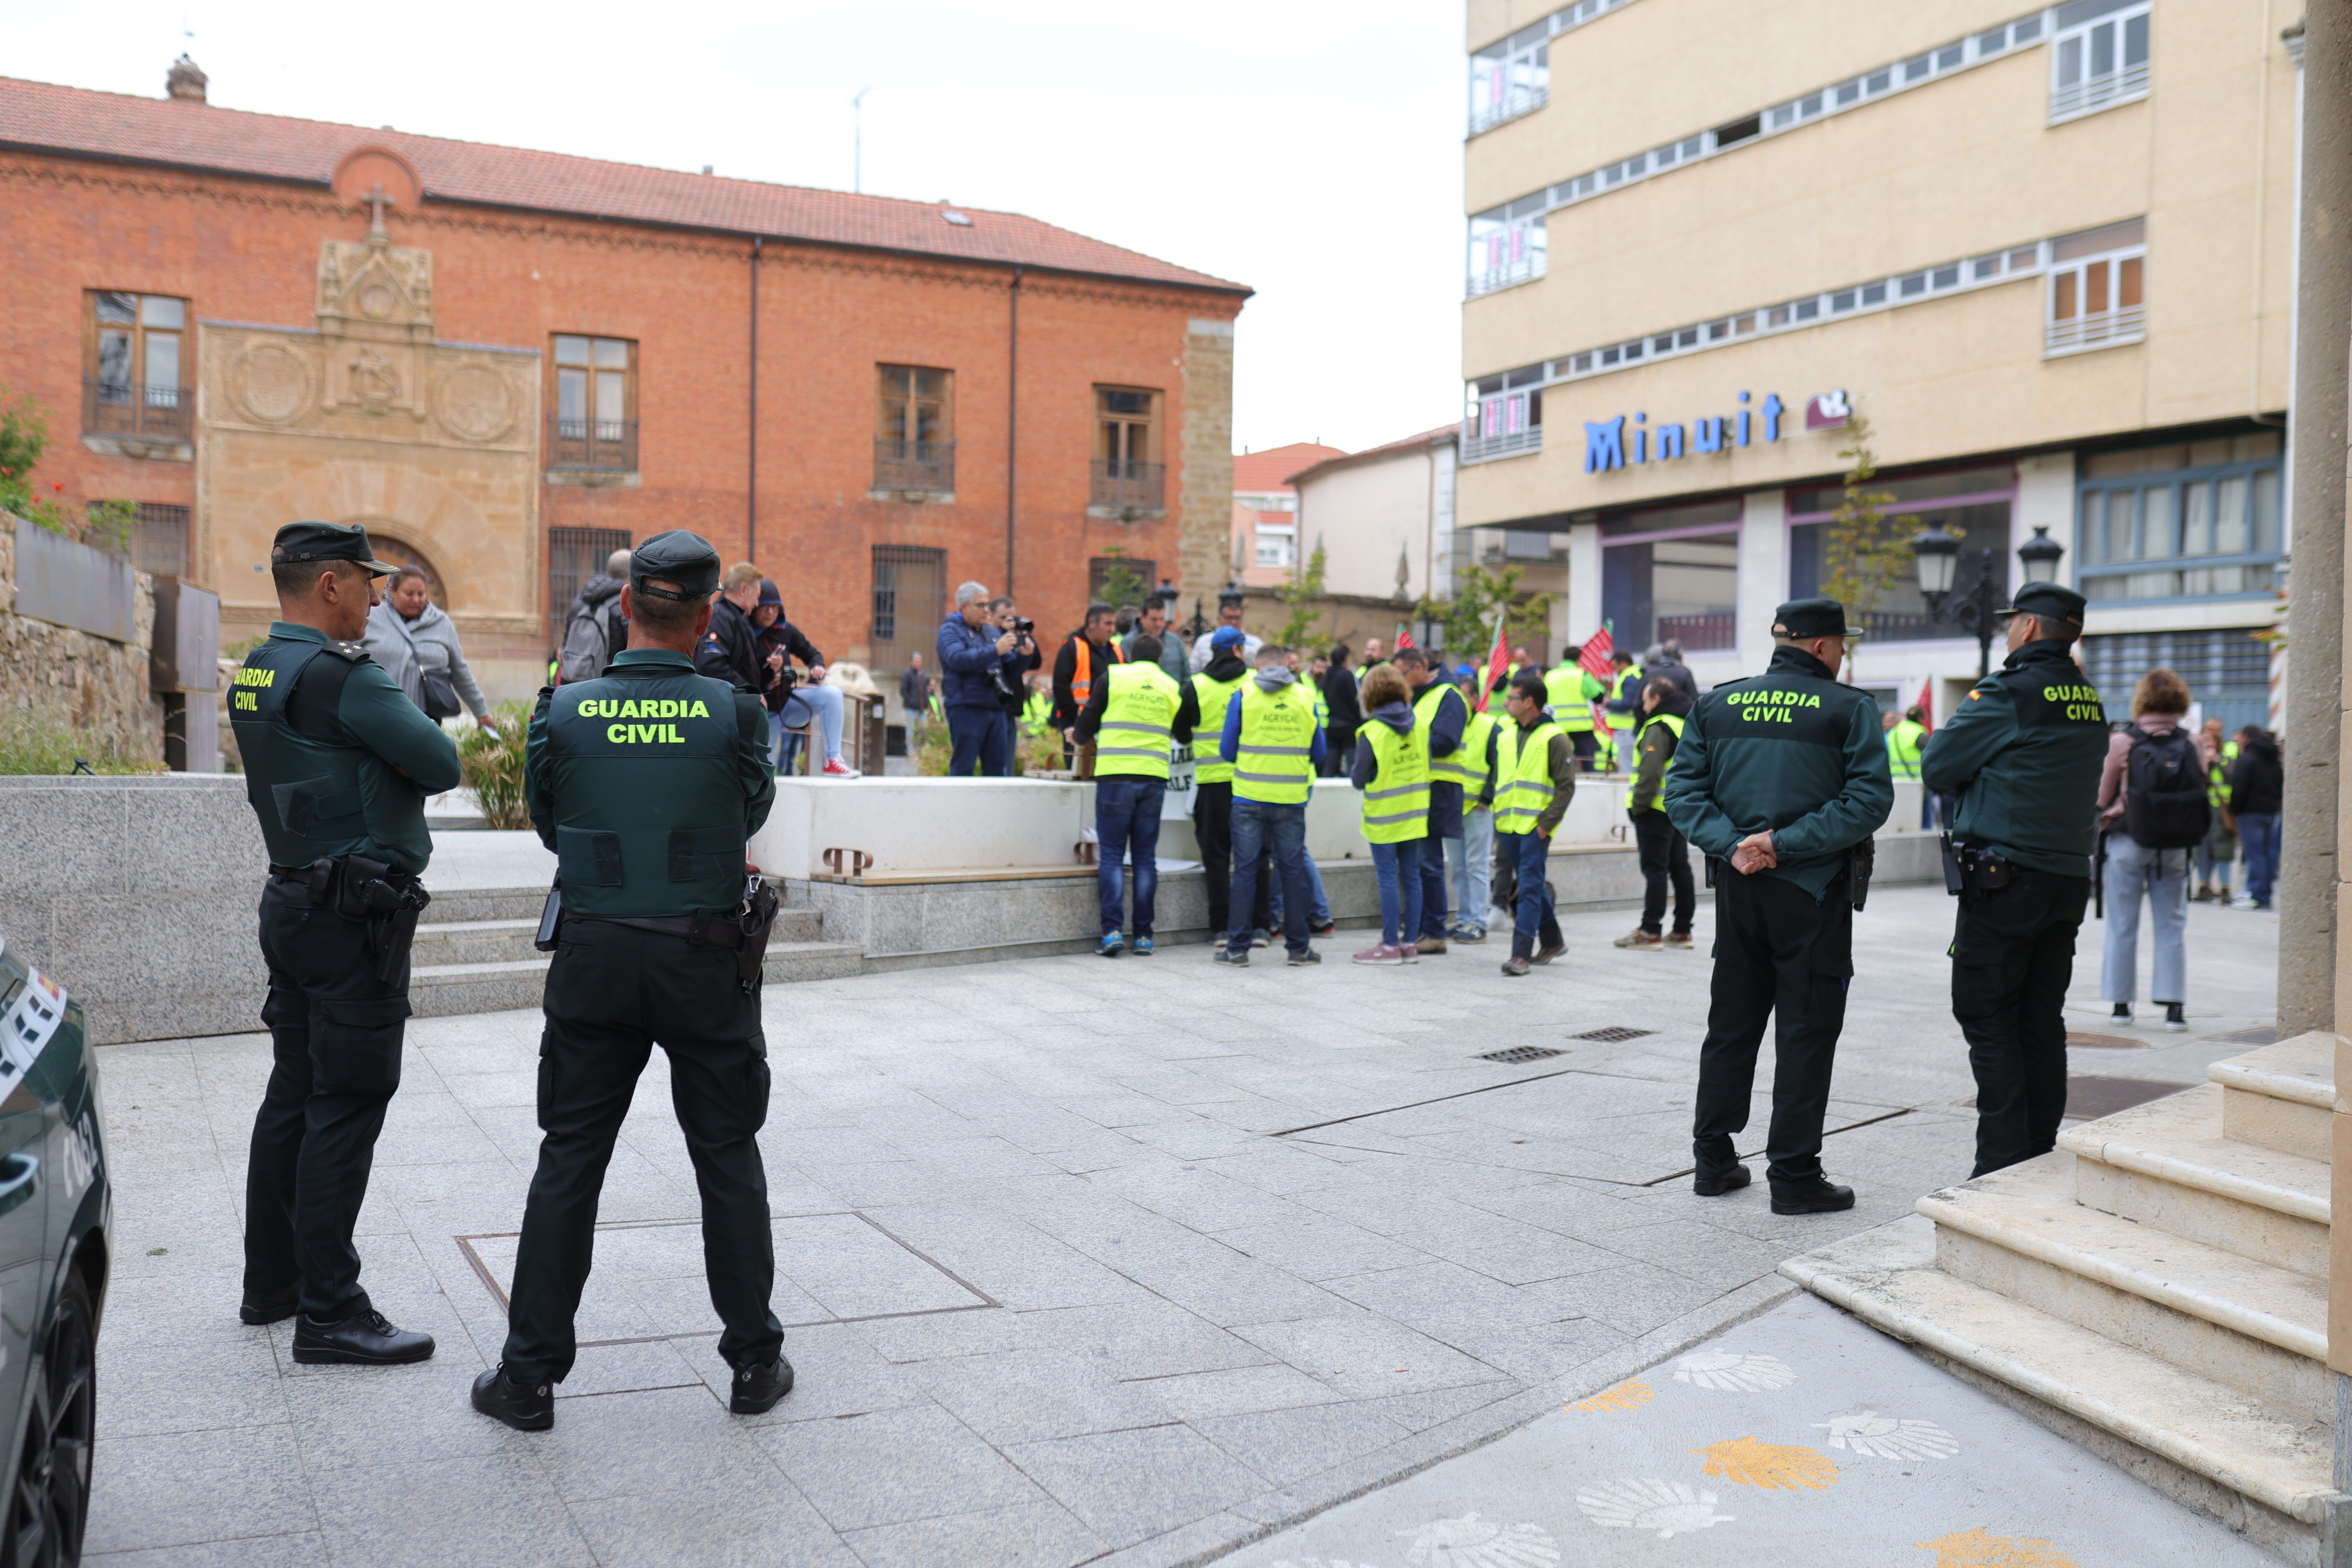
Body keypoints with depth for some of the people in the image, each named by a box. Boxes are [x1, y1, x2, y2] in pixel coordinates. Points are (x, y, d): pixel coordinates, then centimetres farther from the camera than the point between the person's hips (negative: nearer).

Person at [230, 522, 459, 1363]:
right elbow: (443, 764, -17)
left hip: (292, 904, 10)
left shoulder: (254, 673, 12)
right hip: (355, 915, -10)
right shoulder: (340, 675, -18)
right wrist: (412, 751, 2)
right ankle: (330, 1314, -1)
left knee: (294, 1093, 16)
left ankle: (272, 1281, 26)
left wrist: (397, 758, -1)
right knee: (346, 1106, -6)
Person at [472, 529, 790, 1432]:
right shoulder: (734, 712, -9)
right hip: (709, 960, -1)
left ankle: (530, 1375, 16)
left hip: (594, 958, 1)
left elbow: (548, 824, 7)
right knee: (729, 1160, 11)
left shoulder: (564, 714, -6)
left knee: (568, 1163, 10)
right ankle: (755, 1362, 19)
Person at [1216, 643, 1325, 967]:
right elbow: (1318, 752, 9)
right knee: (1293, 871, 8)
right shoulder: (1305, 699, 3)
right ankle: (1298, 948, 14)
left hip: (1250, 798, -1)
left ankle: (1238, 949, 6)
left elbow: (1227, 751, 1)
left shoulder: (1243, 696, -2)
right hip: (1292, 800, 1)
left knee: (1245, 871, 4)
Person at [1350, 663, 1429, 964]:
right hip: (1415, 814, 5)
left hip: (1384, 817, -5)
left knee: (1388, 879, -2)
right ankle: (1409, 944, 12)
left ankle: (1390, 946, 1)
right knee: (1412, 877, 8)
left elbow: (1359, 780, -10)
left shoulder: (1373, 732, -14)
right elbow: (1426, 767, 9)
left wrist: (1352, 769, 9)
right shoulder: (1418, 725, 2)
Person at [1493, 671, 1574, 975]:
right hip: (1508, 826, 7)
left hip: (1535, 827, -7)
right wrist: (1498, 817, 15)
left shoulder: (1554, 738, -7)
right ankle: (1552, 941, 30)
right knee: (1531, 885, 15)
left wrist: (1547, 823, -14)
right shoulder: (1506, 736, 14)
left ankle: (1521, 955, -11)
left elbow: (1566, 786, -8)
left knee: (1530, 888, -9)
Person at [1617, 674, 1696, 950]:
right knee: (1680, 867, 13)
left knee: (1655, 869, -6)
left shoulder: (1659, 727, -15)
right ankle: (1682, 931, 17)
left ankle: (1650, 932, -4)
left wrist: (1638, 806, -16)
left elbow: (1650, 773, -23)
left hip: (1657, 811, -9)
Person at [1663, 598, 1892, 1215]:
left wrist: (1732, 845, -8)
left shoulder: (1716, 706, 6)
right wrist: (1785, 844, -16)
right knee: (1806, 1033, 3)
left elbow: (1683, 792, 0)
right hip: (1814, 892, -4)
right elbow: (1869, 798, -14)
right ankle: (1794, 1175, 6)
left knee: (1731, 1025, 14)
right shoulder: (1849, 708, -6)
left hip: (1738, 888, 5)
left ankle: (1712, 1159, 21)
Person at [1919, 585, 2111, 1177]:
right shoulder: (2089, 701, 11)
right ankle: (2041, 1156, 18)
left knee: (1988, 1018, -3)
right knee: (2042, 1021, 12)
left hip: (2005, 878, -7)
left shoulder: (2008, 692, -12)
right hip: (2069, 878, 7)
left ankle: (2004, 1165, -5)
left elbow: (1937, 767, -8)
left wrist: (1975, 780, 10)